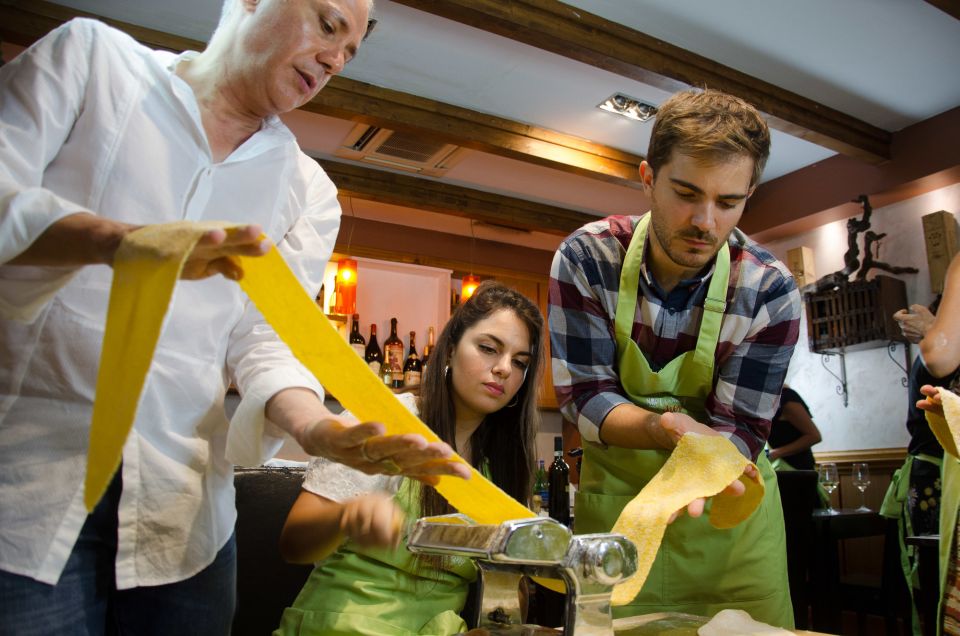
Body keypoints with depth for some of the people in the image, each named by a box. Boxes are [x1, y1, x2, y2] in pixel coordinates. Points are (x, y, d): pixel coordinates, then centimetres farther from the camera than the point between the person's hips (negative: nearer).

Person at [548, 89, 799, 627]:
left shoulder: (771, 292, -16)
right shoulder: (585, 258, -18)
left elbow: (740, 430, -15)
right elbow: (585, 397, -17)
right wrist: (665, 429, -37)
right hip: (615, 498, 0)